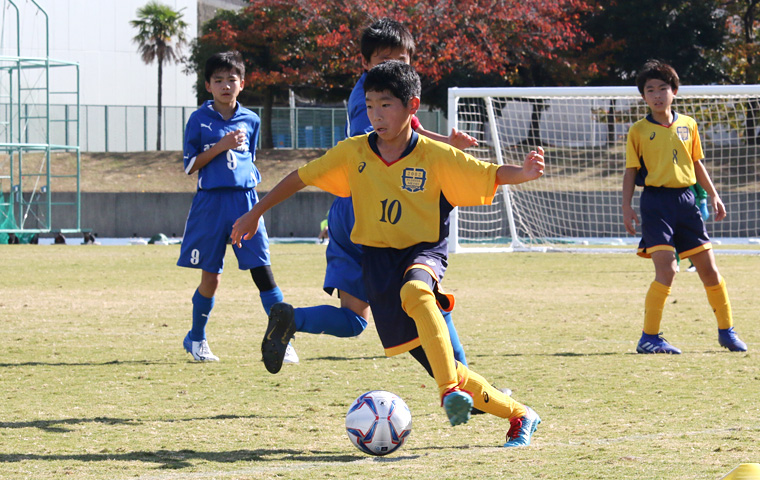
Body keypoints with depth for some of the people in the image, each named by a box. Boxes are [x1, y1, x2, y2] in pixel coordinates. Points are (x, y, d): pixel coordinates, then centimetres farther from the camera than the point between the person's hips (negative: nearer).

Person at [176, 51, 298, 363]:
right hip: (210, 202, -2)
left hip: (244, 199, 2)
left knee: (262, 270, -8)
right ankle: (196, 338, 26)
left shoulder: (250, 121, 10)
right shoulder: (199, 119, 1)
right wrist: (221, 146, -12)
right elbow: (190, 166, -2)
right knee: (210, 278, 4)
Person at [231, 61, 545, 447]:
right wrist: (255, 214, 12)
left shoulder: (436, 156, -8)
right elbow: (301, 177, 10)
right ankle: (517, 415, 8)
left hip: (423, 252, -3)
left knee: (414, 291, -41)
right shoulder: (353, 153, 0)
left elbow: (491, 175, -8)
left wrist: (523, 173, -30)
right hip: (377, 257, 3)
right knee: (429, 355, -4)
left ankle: (451, 392, -40)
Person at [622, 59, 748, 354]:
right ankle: (649, 337, -8)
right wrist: (627, 206, -7)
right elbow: (631, 171, 2)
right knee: (666, 271, -16)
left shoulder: (688, 125, 10)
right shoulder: (639, 131, 1)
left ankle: (727, 331, 20)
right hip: (656, 202, -4)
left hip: (685, 200, 4)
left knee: (709, 268, 6)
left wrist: (713, 195, 12)